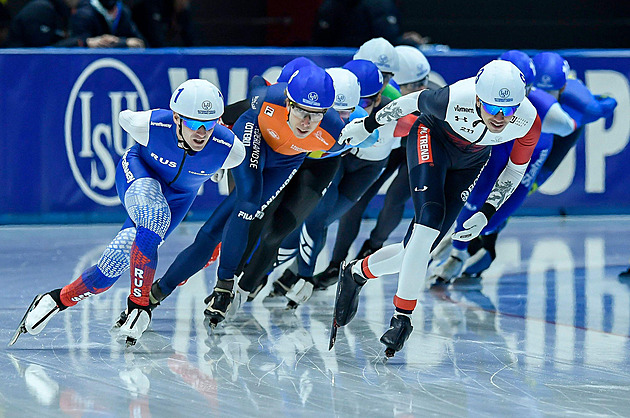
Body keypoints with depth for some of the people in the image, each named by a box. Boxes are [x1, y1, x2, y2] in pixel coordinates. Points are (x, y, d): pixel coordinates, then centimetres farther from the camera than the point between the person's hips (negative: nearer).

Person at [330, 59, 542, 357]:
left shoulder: (528, 122, -30)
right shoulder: (454, 101, -38)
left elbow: (516, 168, -9)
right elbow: (416, 101, -16)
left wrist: (487, 213, -17)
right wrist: (368, 125, -2)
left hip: (469, 162, 4)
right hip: (432, 139, -4)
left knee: (420, 250, -3)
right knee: (430, 221, -27)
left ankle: (357, 272, 22)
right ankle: (402, 317, -21)